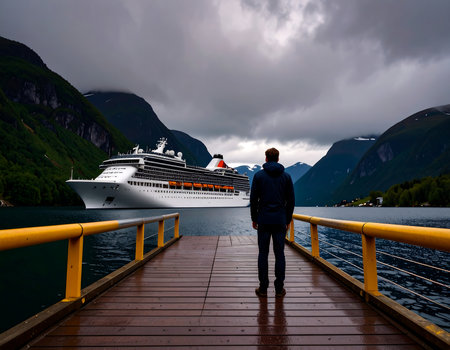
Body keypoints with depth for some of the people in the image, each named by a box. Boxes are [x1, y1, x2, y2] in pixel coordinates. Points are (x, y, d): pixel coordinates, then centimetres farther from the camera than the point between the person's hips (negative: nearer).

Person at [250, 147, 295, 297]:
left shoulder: (259, 175, -1)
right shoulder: (286, 176, 4)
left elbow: (253, 199, -3)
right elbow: (291, 201, 4)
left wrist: (254, 218, 7)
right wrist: (288, 220, 12)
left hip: (263, 221, -1)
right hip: (280, 221, 2)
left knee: (263, 254, 5)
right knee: (279, 254, 7)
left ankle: (263, 288, 11)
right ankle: (279, 288, 13)